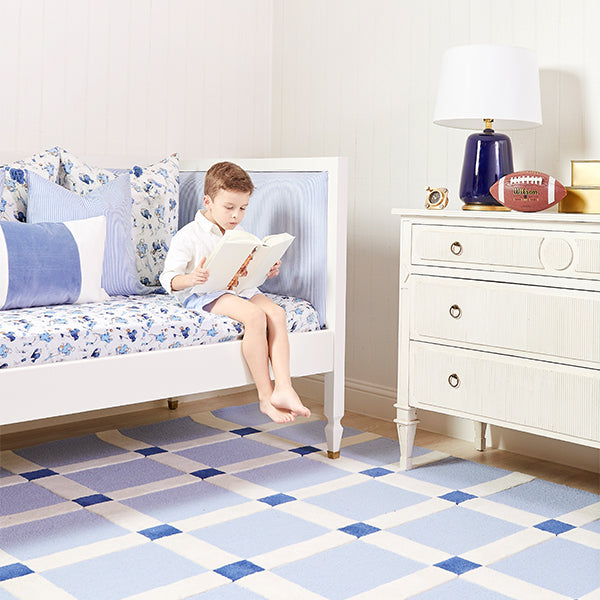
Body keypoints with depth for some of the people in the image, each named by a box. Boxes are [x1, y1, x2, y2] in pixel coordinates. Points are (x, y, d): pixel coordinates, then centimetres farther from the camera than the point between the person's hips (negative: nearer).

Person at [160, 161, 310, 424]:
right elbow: (168, 279, -8)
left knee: (276, 313, -23)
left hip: (241, 291, 7)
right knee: (254, 316, -32)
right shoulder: (188, 236, -5)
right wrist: (190, 279, -30)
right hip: (204, 296, -7)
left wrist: (267, 272, 3)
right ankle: (265, 396, -25)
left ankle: (283, 389, -28)